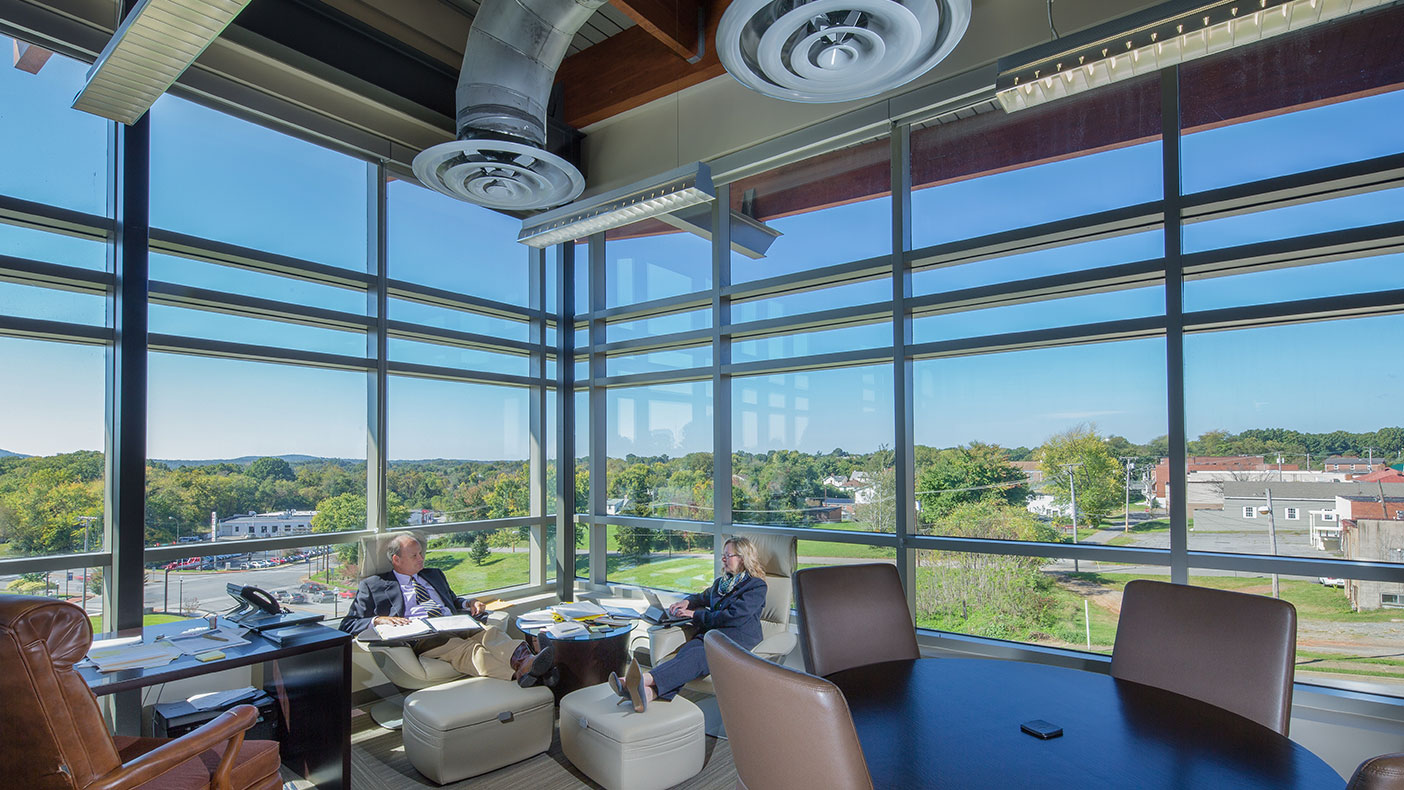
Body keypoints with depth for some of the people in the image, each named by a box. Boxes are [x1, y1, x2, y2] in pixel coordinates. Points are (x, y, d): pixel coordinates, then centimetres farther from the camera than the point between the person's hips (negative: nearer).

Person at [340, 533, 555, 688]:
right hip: (420, 638, -5)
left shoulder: (434, 575, 32)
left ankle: (527, 662, -59)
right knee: (467, 650, -37)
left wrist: (470, 603, 14)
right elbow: (347, 625, 11)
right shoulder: (373, 586, 16)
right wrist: (379, 620, -11)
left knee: (490, 632, -31)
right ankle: (520, 675, -61)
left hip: (456, 627, 5)